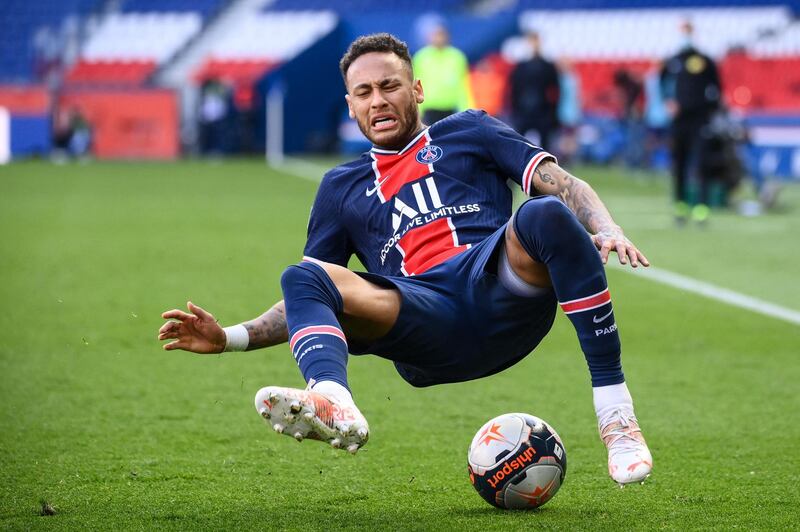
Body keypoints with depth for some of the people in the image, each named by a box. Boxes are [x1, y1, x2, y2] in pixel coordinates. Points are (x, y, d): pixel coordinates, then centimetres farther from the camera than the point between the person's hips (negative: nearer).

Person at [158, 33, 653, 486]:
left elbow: (561, 185, 13)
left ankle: (616, 414, -33)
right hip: (427, 329, 2)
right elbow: (309, 299, 28)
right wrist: (230, 337, 12)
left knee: (546, 215, -33)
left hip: (499, 287, -1)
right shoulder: (342, 187, 29)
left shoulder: (468, 132, 24)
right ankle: (334, 405, -55)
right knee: (302, 277, -22)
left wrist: (607, 229, -9)